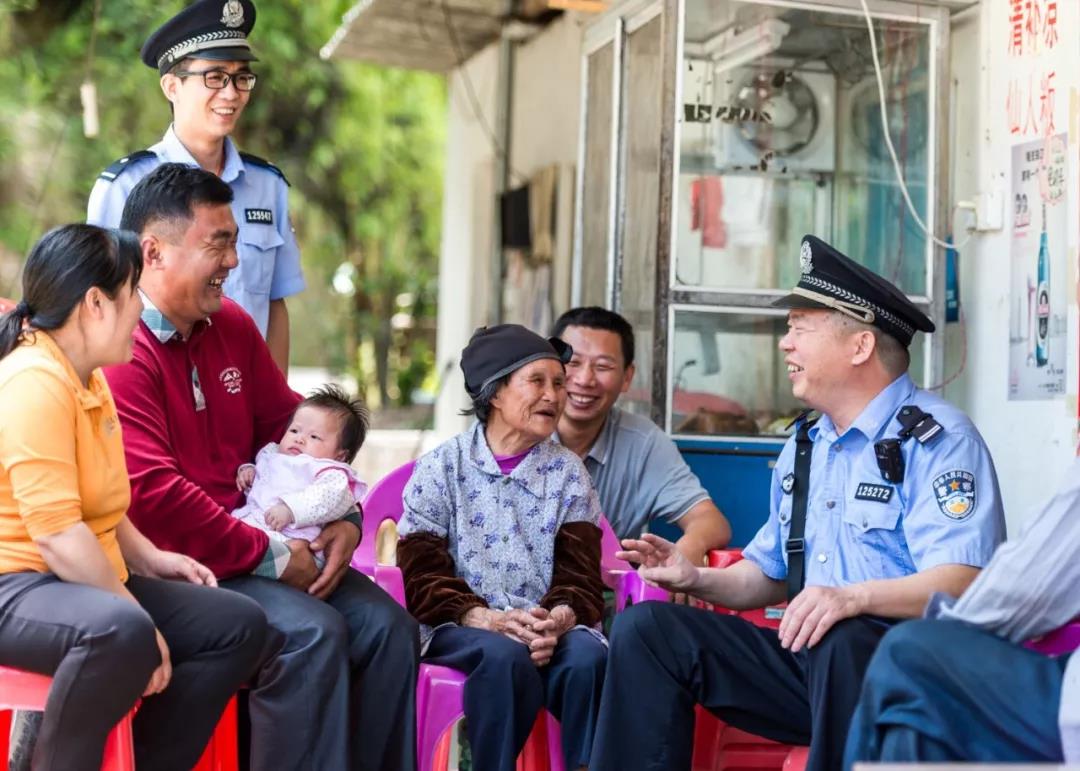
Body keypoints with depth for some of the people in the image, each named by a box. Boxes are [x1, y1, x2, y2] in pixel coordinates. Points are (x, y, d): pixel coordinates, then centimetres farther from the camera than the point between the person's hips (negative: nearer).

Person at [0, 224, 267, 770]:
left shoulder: (89, 379, 15)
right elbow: (57, 533, -26)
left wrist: (149, 559, 12)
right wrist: (138, 620, -23)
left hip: (85, 582, 11)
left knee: (238, 625, 3)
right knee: (120, 632, -40)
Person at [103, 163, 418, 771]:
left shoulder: (232, 326, 11)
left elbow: (294, 426, 19)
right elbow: (151, 495, -23)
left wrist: (344, 520, 3)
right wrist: (269, 557, -18)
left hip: (254, 551, 8)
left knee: (388, 627, -4)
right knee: (312, 633, -26)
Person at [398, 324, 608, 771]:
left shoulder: (567, 472, 11)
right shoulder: (441, 469, 4)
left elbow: (581, 575, 2)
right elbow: (424, 579, -3)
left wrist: (557, 621, -22)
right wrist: (490, 619, -21)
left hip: (548, 626, 2)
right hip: (460, 626, -2)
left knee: (588, 656, -31)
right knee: (506, 656, -35)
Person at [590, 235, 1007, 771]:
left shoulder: (937, 438, -8)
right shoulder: (804, 446, 18)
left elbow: (960, 582, -22)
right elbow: (768, 573, 25)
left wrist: (854, 596, -38)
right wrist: (697, 579, 5)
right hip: (806, 659, 8)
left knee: (842, 641, -40)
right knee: (646, 628, -3)